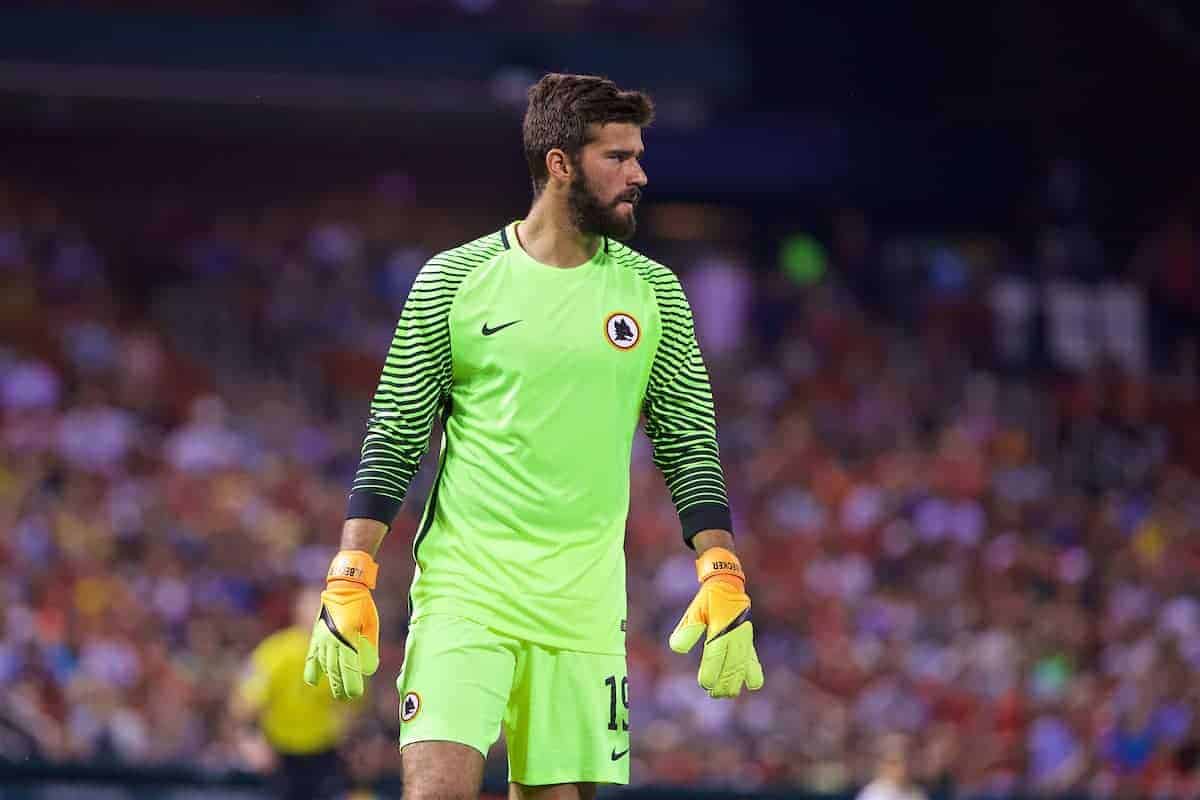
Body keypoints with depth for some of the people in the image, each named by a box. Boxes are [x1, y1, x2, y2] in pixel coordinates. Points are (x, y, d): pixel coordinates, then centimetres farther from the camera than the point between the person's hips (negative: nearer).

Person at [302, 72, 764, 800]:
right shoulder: (454, 279, 0)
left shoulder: (652, 291, 7)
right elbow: (393, 439, 2)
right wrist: (350, 585, -6)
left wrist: (725, 586, -2)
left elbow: (691, 443, 9)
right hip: (463, 594, -3)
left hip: (586, 605, 3)